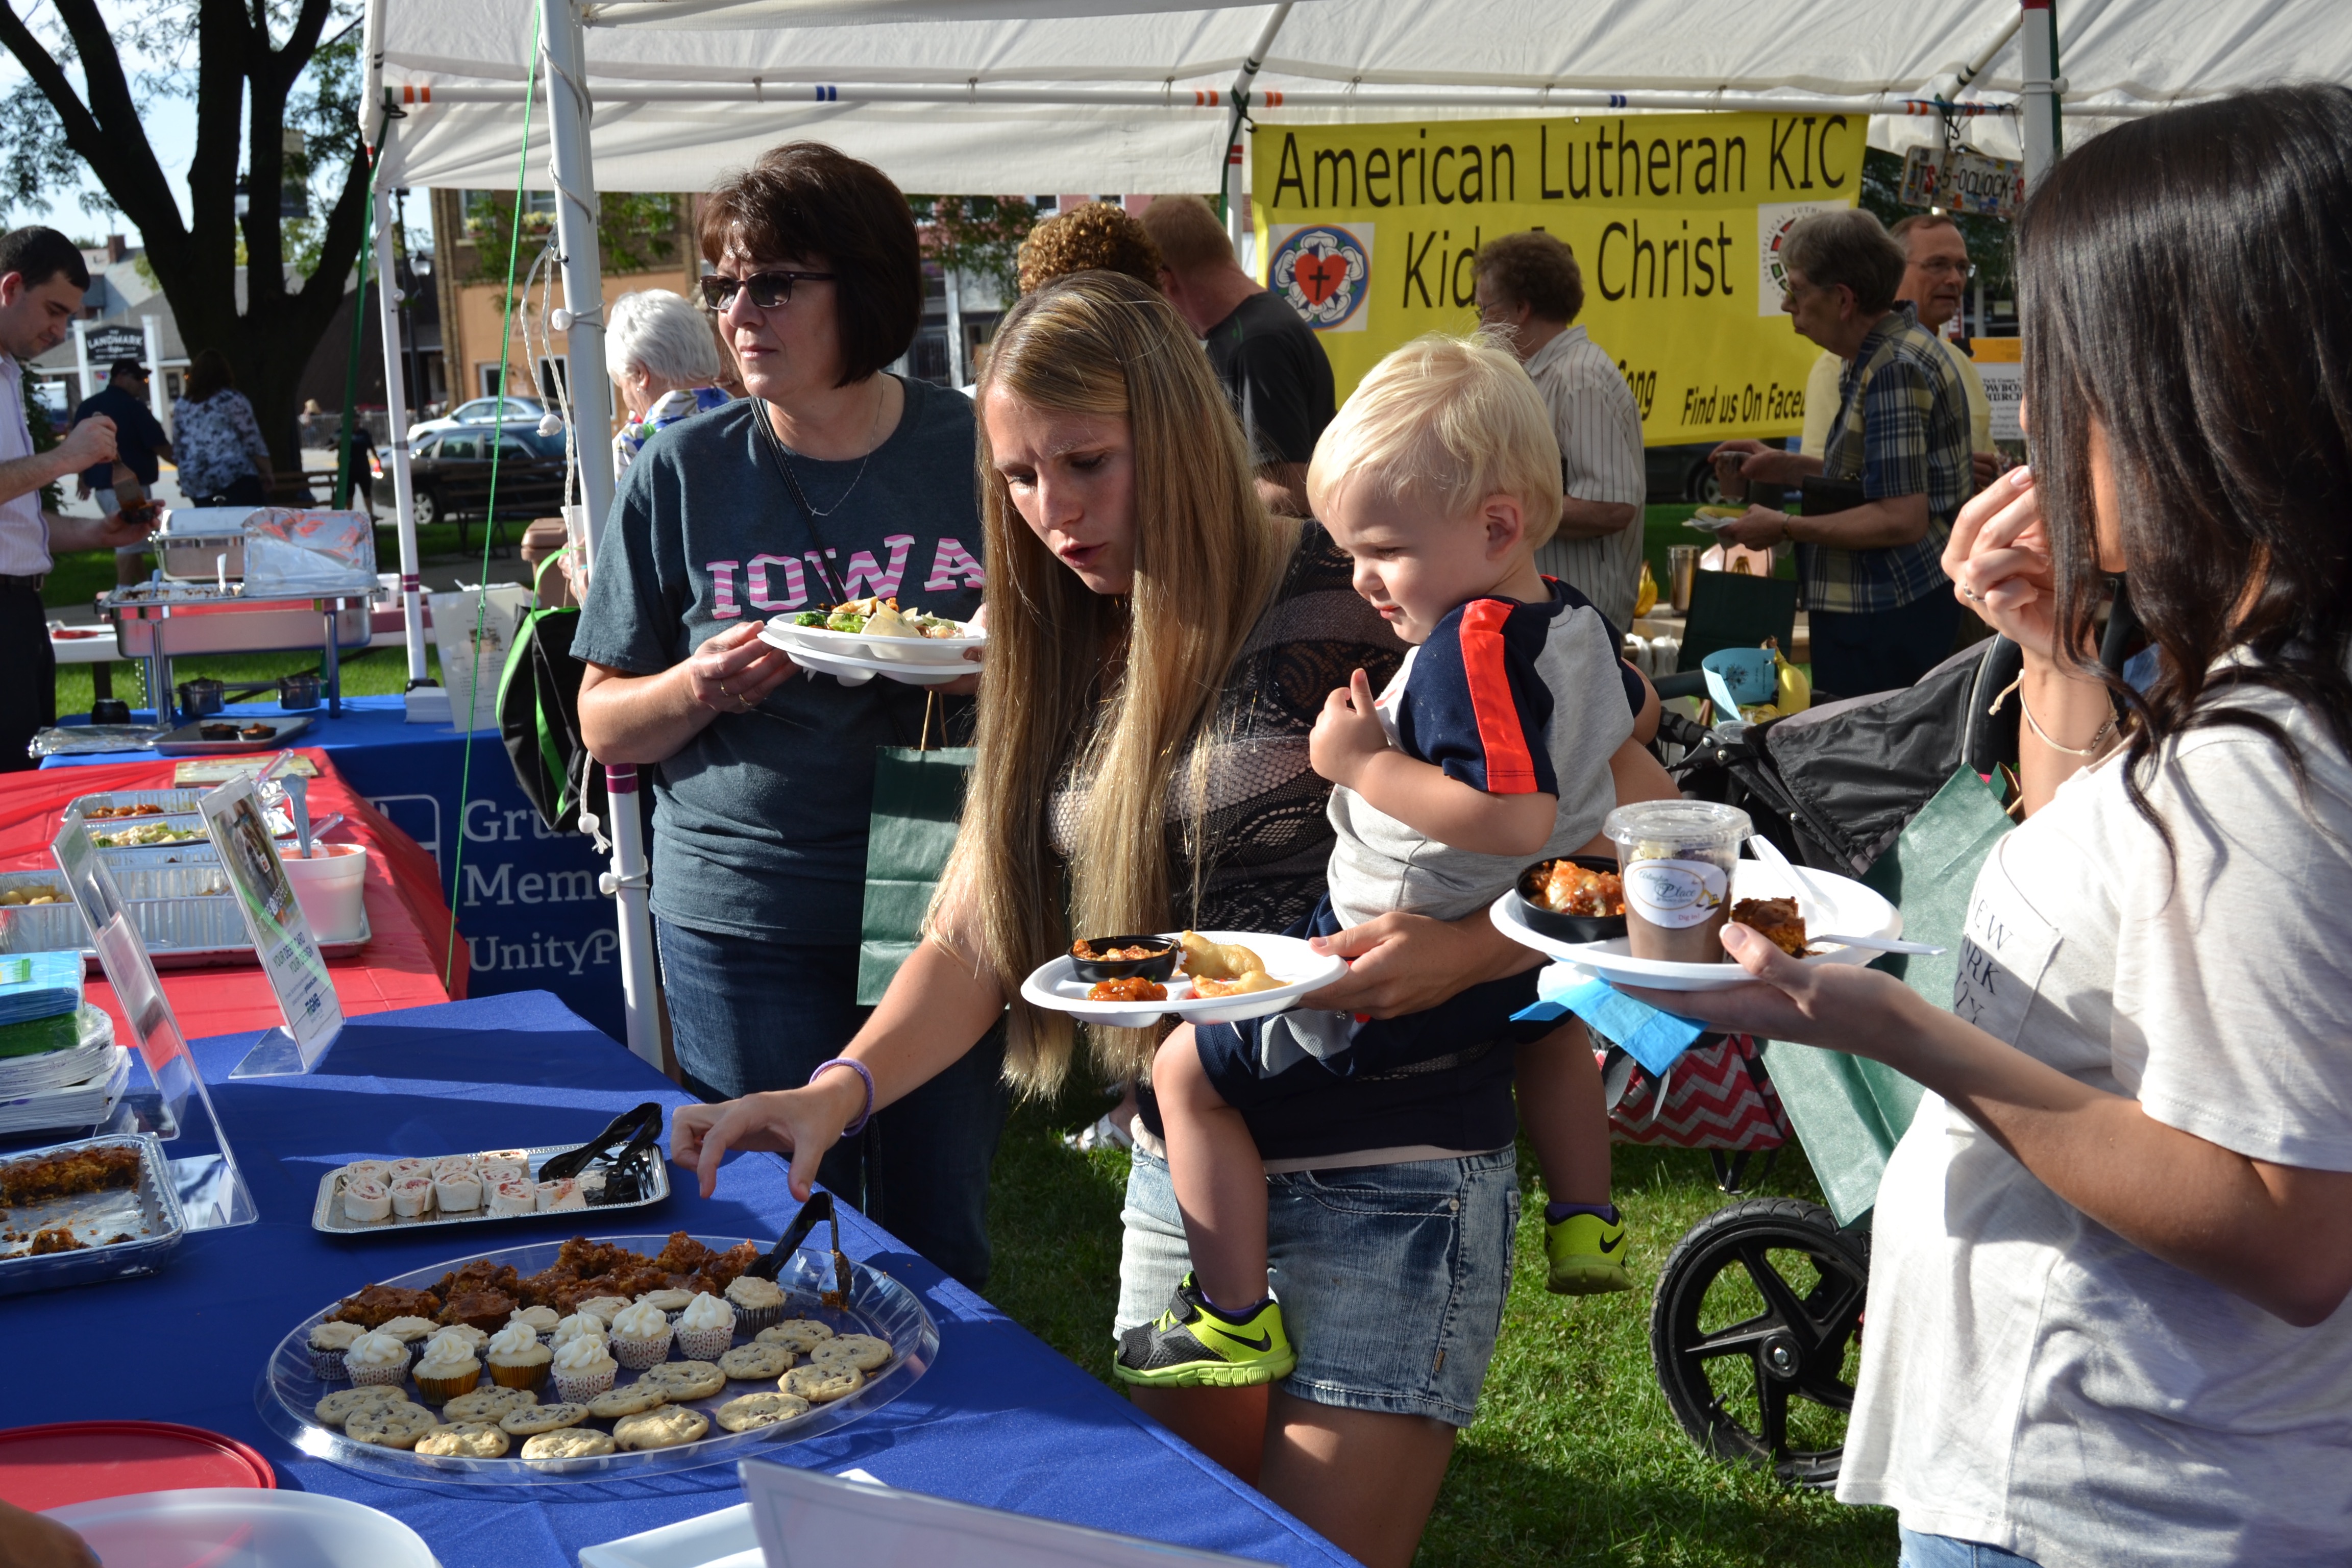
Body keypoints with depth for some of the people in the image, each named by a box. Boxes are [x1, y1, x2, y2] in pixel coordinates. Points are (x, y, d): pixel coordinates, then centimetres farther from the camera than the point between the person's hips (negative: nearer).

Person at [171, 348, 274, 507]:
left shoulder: (181, 405, 15)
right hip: (234, 477, -5)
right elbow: (252, 440, -3)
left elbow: (177, 447, 17)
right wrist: (267, 471, 5)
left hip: (195, 484, 5)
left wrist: (186, 482, 26)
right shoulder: (232, 399, 0)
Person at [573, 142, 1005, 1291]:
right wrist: (699, 689, -16)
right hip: (746, 921, 0)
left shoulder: (978, 455, 1)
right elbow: (603, 725, 6)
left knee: (942, 1237, 11)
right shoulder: (682, 475, 1)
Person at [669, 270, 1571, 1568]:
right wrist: (839, 1088, -14)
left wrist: (1460, 952, -29)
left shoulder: (1355, 607, -13)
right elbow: (976, 935, 2)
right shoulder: (1055, 663, 7)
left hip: (1389, 1181, -6)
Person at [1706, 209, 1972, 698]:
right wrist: (1789, 466, 15)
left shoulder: (1894, 369, -19)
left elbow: (1901, 519, -25)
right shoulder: (1883, 353, 13)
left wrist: (1786, 527, -16)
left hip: (1889, 617, -11)